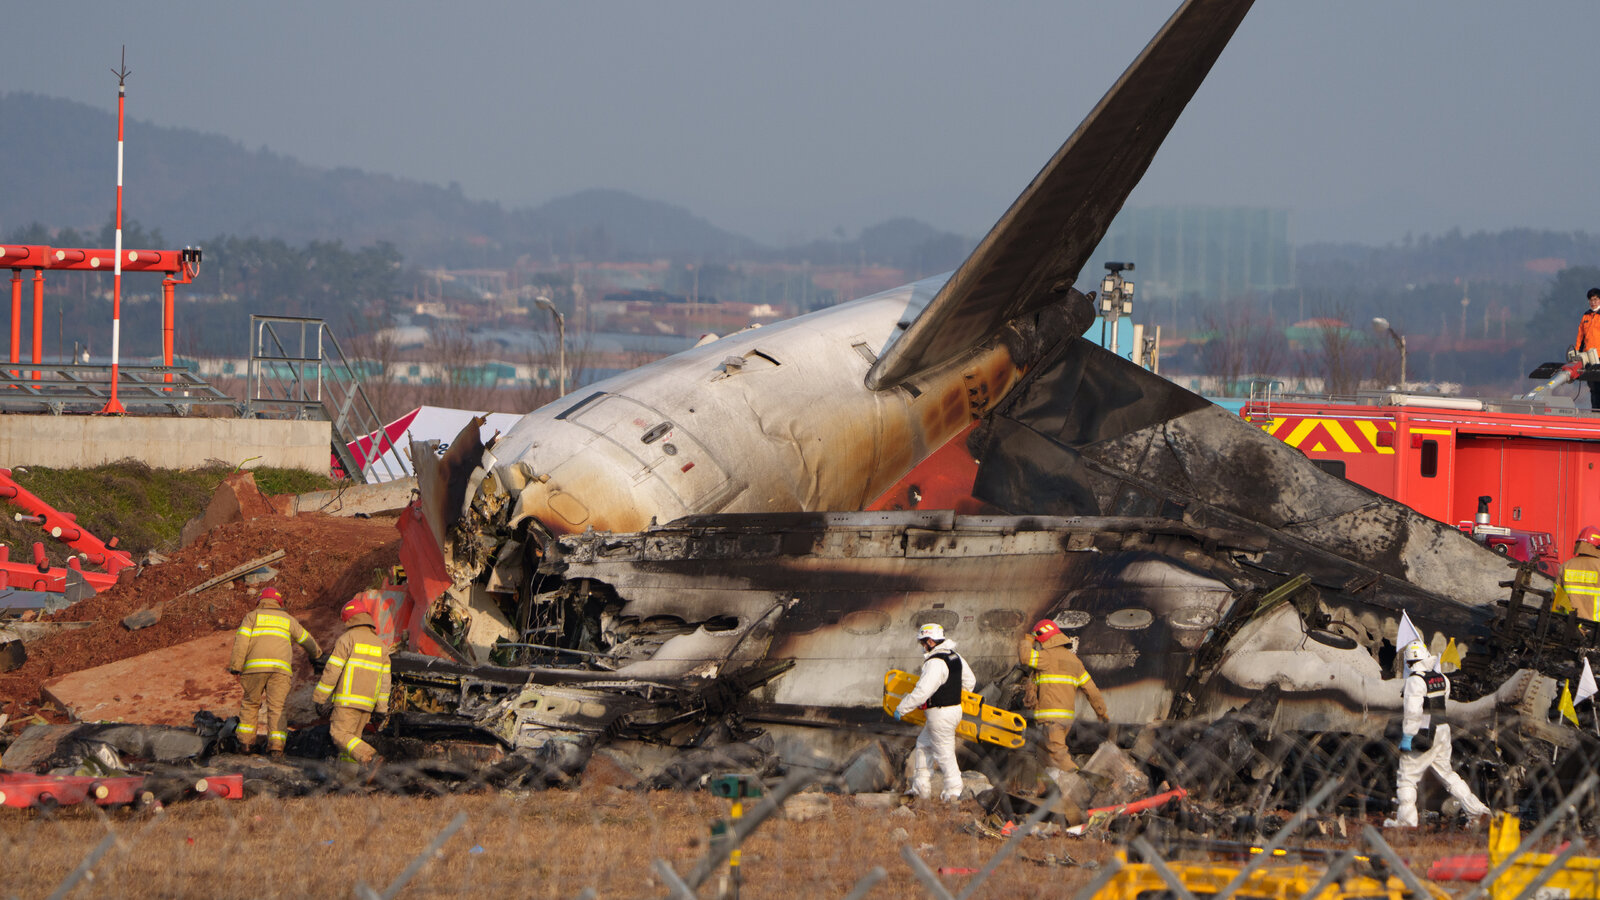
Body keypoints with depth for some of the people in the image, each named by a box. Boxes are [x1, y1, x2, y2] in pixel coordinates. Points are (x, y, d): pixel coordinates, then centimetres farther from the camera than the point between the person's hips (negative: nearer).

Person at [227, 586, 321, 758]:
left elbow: (241, 639, 1)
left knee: (251, 703, 15)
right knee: (277, 707, 0)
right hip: (281, 667, 1)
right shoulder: (288, 619, 22)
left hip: (255, 666, -1)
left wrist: (236, 665, -3)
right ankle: (276, 747, -11)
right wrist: (315, 652, 56)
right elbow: (306, 639, 36)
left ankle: (246, 742, 15)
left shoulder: (252, 616, 15)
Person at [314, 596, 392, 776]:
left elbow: (332, 670, -9)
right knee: (353, 736, 14)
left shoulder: (347, 639, -6)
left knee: (340, 734, -11)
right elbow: (384, 678, 13)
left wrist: (320, 698, -2)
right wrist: (382, 707, 15)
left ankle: (371, 758, -30)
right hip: (368, 701, 7)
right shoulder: (379, 644, 14)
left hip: (349, 699, -7)